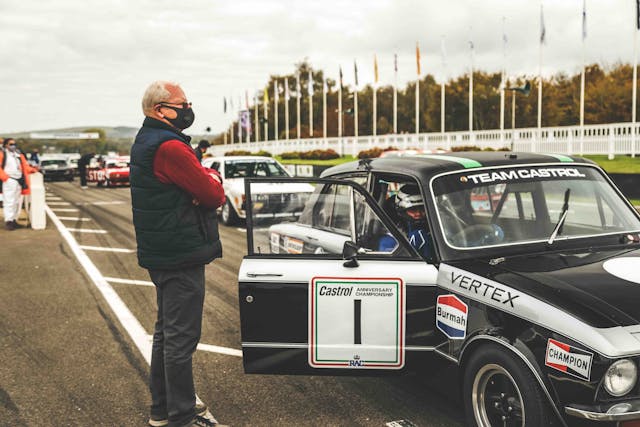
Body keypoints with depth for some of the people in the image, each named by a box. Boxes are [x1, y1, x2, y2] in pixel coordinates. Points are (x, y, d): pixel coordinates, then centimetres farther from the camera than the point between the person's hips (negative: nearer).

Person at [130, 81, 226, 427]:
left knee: (167, 331, 18)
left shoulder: (145, 142, 15)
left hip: (161, 254, 11)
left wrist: (205, 182, -8)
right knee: (181, 336, -4)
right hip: (181, 256, -11)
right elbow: (214, 195, -18)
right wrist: (212, 177, 1)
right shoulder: (169, 147, -18)